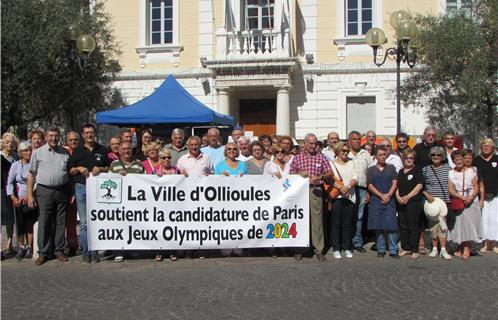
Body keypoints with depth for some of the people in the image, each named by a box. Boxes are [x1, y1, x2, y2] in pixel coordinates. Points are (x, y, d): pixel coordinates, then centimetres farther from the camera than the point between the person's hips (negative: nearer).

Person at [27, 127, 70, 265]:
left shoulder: (65, 153, 10)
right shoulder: (38, 152, 4)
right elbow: (31, 174, 4)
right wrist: (30, 195, -2)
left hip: (62, 191, 2)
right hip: (45, 191, -2)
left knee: (60, 222, 6)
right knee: (44, 222, -1)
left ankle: (59, 250, 16)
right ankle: (43, 252, 7)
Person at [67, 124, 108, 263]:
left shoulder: (103, 150, 12)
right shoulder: (77, 151, 11)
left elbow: (110, 168, 13)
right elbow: (70, 170, 12)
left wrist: (100, 169, -5)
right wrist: (79, 168, -7)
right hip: (81, 187, 0)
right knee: (84, 222, -1)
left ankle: (95, 251, 8)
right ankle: (85, 252, 5)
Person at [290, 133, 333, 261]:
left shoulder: (321, 157, 9)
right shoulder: (297, 158, 9)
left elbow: (330, 173, 2)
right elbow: (291, 175, 11)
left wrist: (319, 177, -15)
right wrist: (300, 174, -8)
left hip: (316, 190, 0)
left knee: (317, 219, -2)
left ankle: (319, 249, 5)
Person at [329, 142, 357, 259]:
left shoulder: (351, 163, 17)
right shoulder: (332, 163, 5)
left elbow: (355, 177, 5)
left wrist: (348, 186, -13)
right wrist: (340, 187, -20)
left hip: (350, 196, 3)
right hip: (336, 196, -3)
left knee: (347, 223, 5)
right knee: (336, 223, -2)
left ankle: (347, 248, 12)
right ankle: (336, 248, 4)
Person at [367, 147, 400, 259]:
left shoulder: (391, 168, 11)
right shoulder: (371, 170, 8)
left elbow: (394, 183, 4)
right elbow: (370, 186, 0)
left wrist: (388, 195, -10)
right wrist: (382, 196, -9)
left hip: (390, 201, 0)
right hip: (376, 201, 0)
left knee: (391, 226, -3)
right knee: (378, 227, 1)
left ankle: (393, 250, 2)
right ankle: (381, 250, 10)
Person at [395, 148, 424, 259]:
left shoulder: (417, 171, -1)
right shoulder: (400, 172, 16)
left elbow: (419, 186, -10)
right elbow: (396, 186, 14)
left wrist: (407, 197, -14)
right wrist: (398, 197, -4)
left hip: (414, 201, -6)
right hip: (401, 203, 6)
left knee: (413, 226, -3)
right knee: (403, 226, 8)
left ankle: (415, 250, 3)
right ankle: (405, 248, 17)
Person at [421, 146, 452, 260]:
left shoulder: (447, 168, 7)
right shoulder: (425, 169, 4)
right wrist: (426, 194, -9)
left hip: (445, 202, 0)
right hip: (431, 201, 0)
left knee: (443, 225, -3)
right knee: (433, 225, 4)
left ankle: (443, 249, 2)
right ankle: (434, 248, 15)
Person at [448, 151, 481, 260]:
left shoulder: (470, 171, 1)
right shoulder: (451, 173, 2)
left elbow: (476, 187, 0)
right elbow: (450, 190, -4)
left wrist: (471, 197, -18)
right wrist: (461, 197, -19)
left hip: (471, 202, -1)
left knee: (469, 224, -6)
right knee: (458, 224, 2)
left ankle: (467, 248, -2)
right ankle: (460, 247, 13)